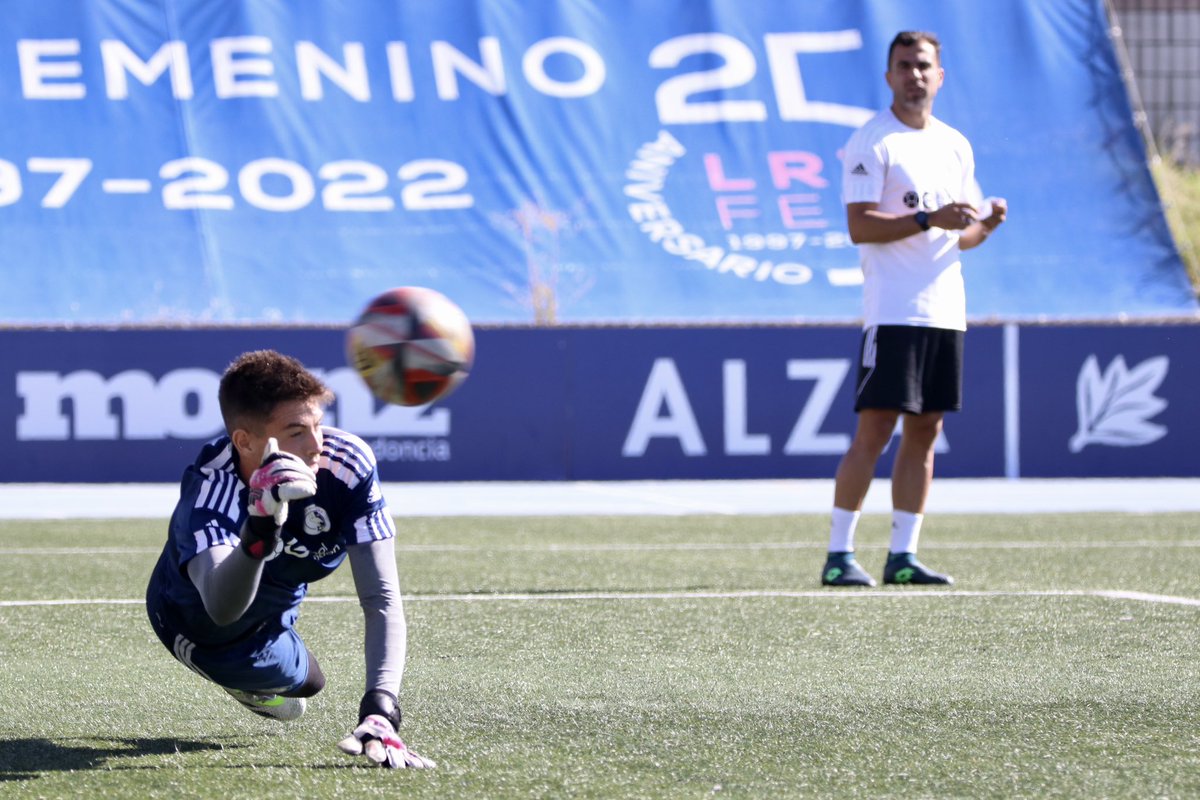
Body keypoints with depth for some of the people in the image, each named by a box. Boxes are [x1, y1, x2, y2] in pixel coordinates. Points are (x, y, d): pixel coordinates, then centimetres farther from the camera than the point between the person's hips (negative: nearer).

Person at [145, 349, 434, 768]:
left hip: (278, 599, 4)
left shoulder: (348, 463, -36)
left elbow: (381, 597, -39)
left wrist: (379, 711, -53)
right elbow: (221, 608, -62)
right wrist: (260, 526, -79)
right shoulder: (210, 488, -46)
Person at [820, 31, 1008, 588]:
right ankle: (838, 556, -5)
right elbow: (859, 226, -14)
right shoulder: (871, 142, -5)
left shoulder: (956, 146, 16)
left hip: (945, 311, 7)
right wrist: (929, 219, -22)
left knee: (924, 432, 6)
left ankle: (902, 556, 9)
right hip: (892, 312, -7)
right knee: (873, 433, -9)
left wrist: (986, 224, -2)